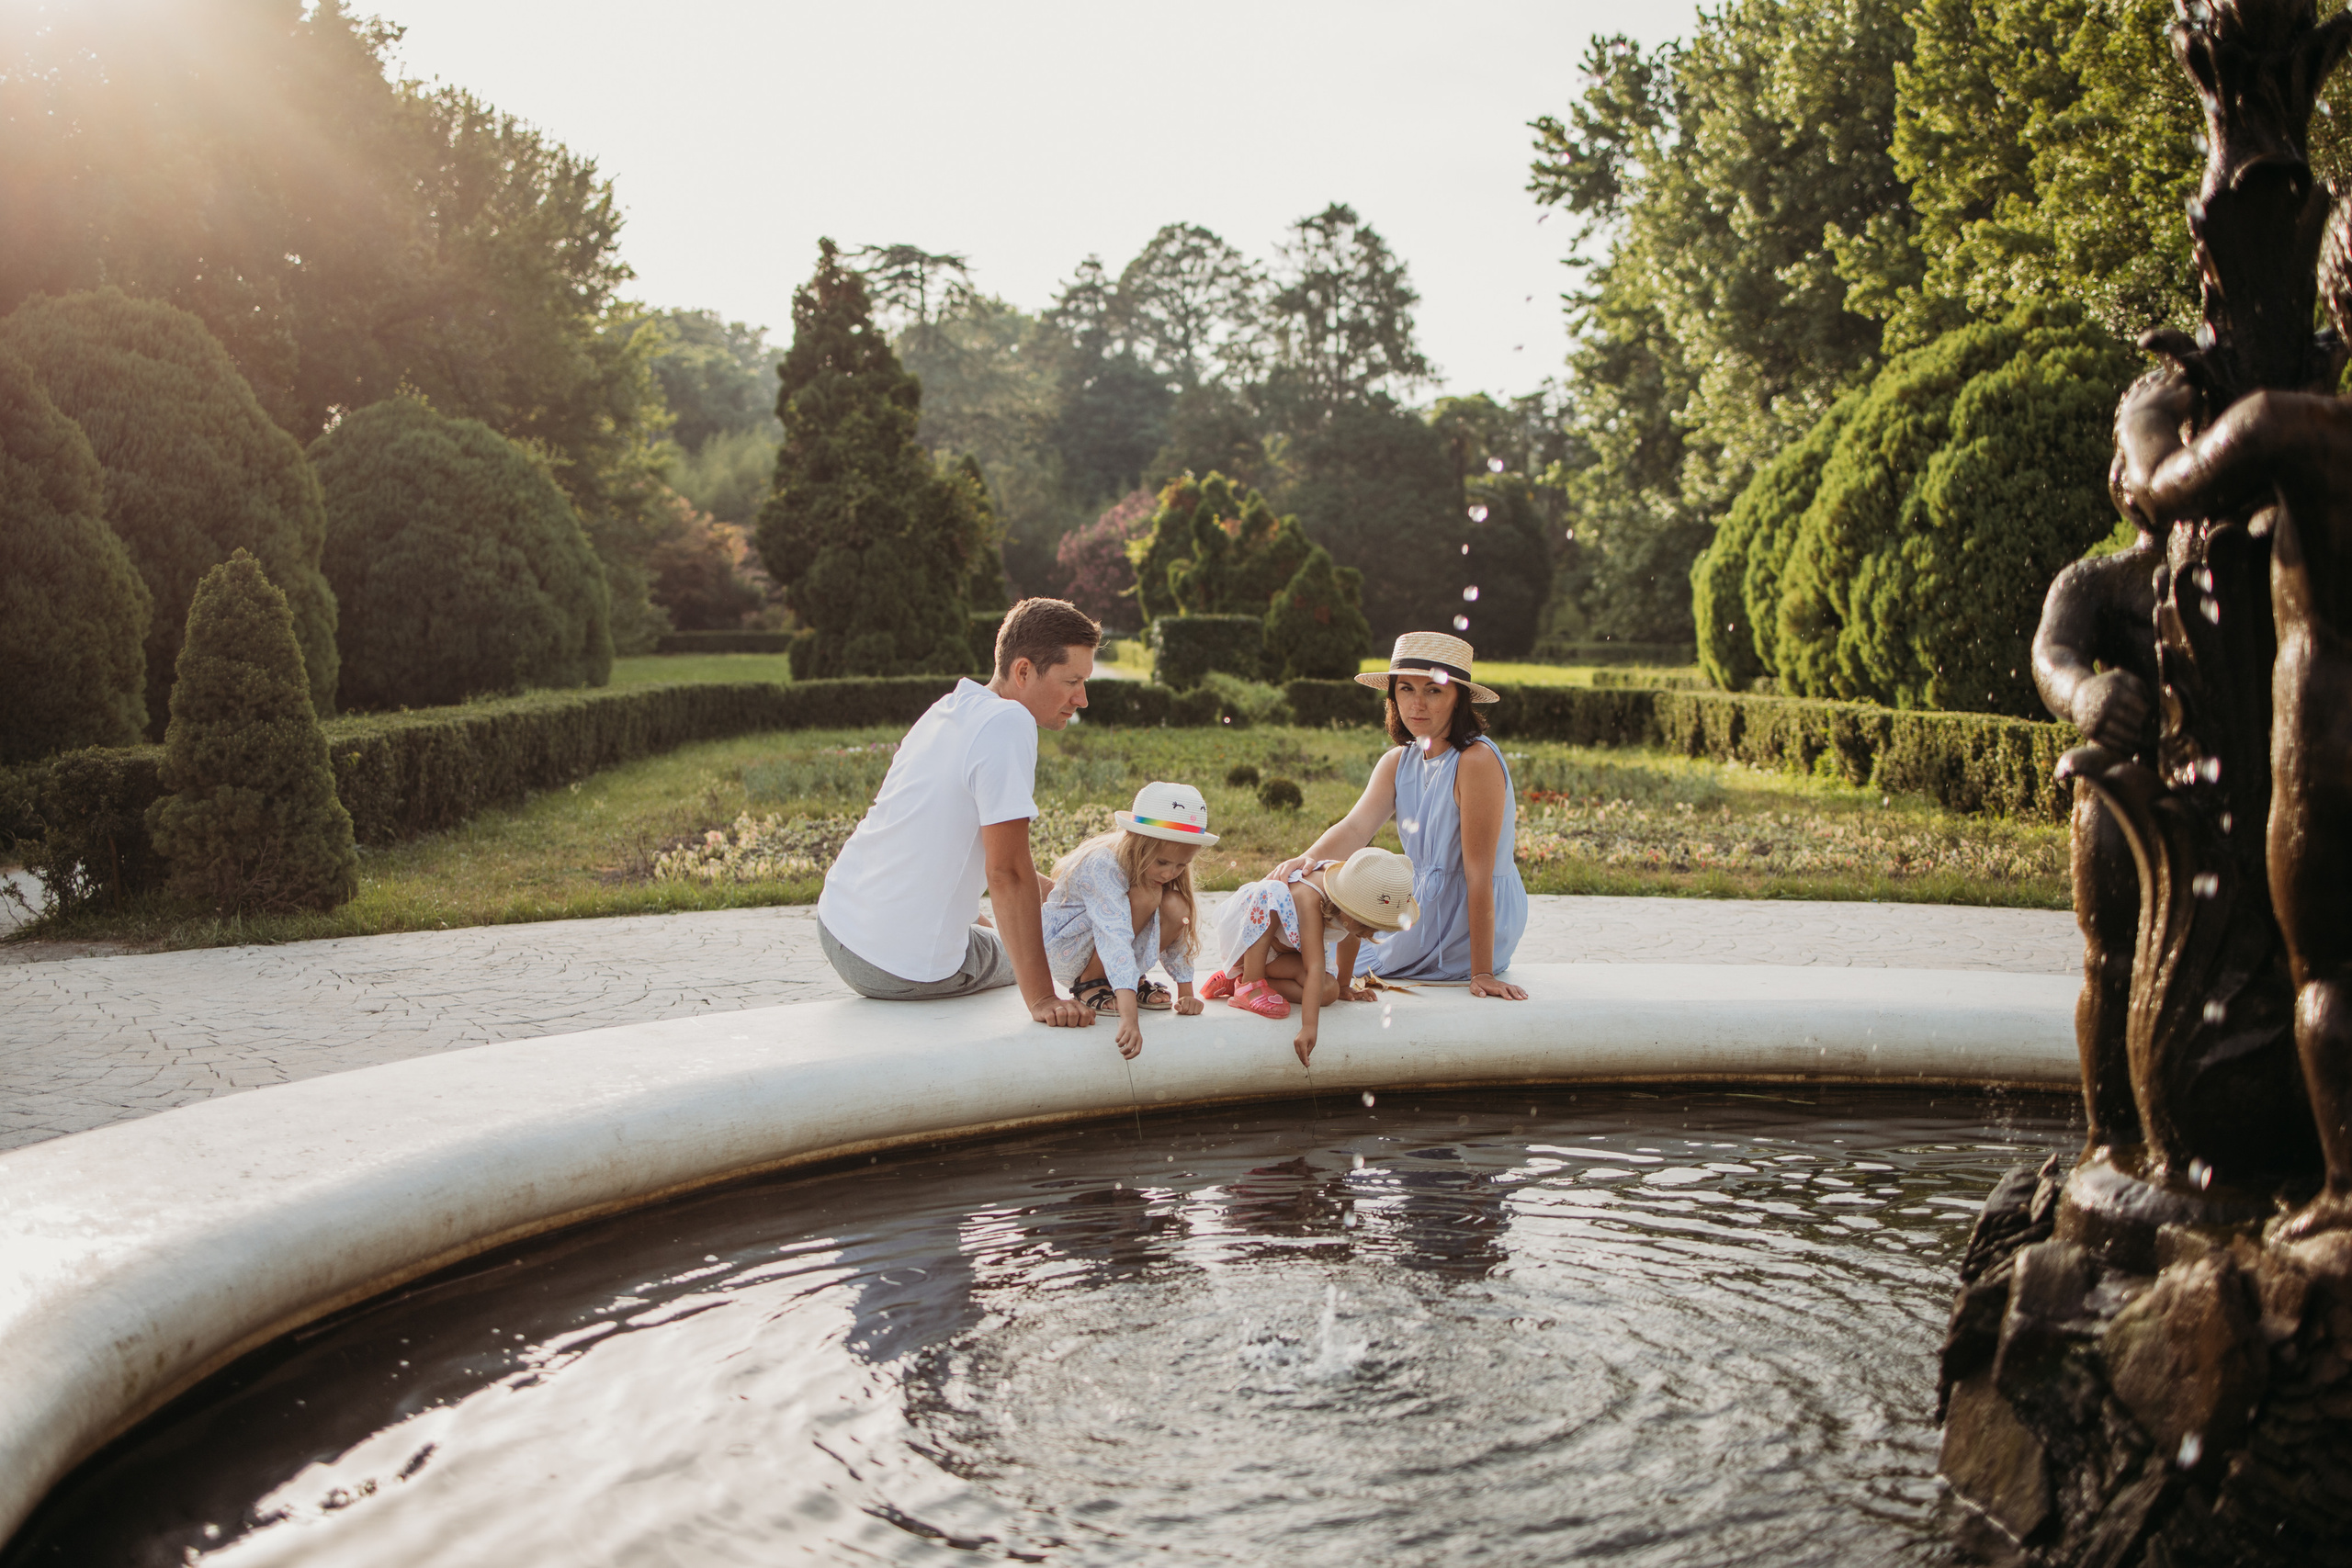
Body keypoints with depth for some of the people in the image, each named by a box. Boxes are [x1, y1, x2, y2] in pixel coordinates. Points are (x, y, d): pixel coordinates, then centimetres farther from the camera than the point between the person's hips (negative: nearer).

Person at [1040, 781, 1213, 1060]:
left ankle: (1133, 980, 2)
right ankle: (1089, 984, -12)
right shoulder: (1103, 866, -33)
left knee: (1176, 906, -22)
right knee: (1146, 895, -30)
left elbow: (1177, 933, -2)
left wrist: (1186, 993, -9)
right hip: (1064, 948, -6)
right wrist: (1129, 1015, -54)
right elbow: (1116, 939, -45)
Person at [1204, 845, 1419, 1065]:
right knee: (1272, 892, -40)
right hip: (1250, 931, -7)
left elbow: (1350, 939, -1)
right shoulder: (1310, 901, -42)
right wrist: (1308, 1026, -53)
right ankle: (1249, 984, -29)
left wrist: (1343, 986, 10)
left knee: (1328, 992, -21)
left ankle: (1238, 979, -8)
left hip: (1289, 951, 7)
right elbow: (1315, 968, -48)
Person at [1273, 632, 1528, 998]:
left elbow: (1479, 874, -25)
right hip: (1424, 909, 8)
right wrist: (1304, 861, -34)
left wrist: (1482, 973, -25)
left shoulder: (1476, 761, -23)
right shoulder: (1398, 763, 2)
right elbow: (1356, 828, -12)